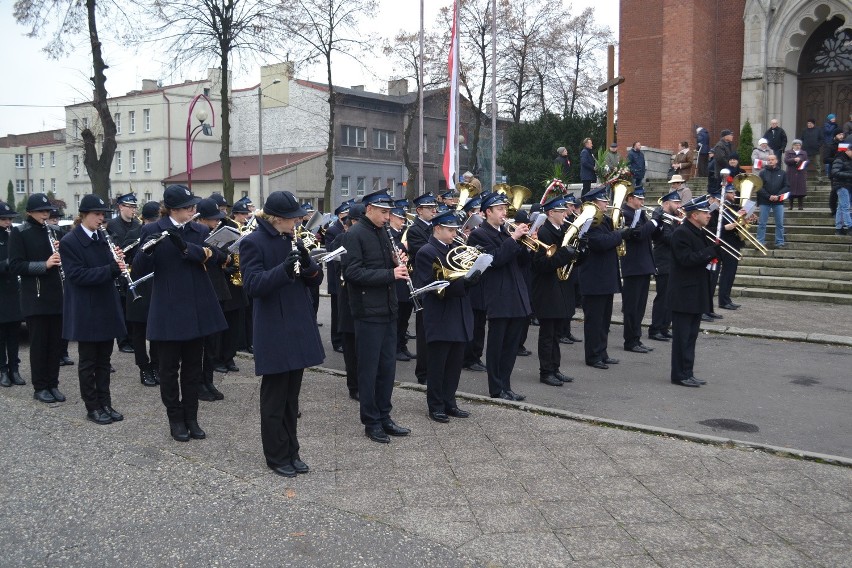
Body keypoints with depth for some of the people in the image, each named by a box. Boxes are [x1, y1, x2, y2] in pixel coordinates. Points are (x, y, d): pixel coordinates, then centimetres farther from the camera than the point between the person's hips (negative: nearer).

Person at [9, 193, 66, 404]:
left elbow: (63, 258, 19)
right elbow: (15, 266, -11)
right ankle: (40, 387, 11)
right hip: (35, 297, -5)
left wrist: (60, 253, -4)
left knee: (56, 342, 7)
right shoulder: (19, 233, -3)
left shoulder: (52, 231, 12)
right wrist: (44, 264, -22)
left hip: (56, 295, 5)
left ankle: (53, 384, 17)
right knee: (38, 343, 1)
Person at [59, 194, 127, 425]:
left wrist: (117, 262, -9)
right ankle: (92, 407, 12)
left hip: (106, 306, 6)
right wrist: (111, 269, -28)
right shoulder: (69, 242, -11)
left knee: (104, 359, 12)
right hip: (85, 310, -6)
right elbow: (77, 275, -19)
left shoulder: (102, 238, 9)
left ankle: (105, 403, 20)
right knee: (88, 361, 3)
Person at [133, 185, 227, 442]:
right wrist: (147, 250, -31)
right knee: (169, 367, 6)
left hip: (197, 309, 3)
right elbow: (140, 269, -10)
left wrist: (185, 247, -26)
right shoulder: (153, 231, -4)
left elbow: (215, 256, -11)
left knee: (193, 367, 11)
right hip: (168, 310, -3)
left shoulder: (200, 231, 6)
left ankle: (191, 418, 22)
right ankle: (175, 419, 19)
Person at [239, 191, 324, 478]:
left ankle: (291, 451, 25)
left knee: (292, 395, 14)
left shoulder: (293, 239, 10)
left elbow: (315, 279, 9)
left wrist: (307, 264, -13)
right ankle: (277, 457, 17)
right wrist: (285, 269, -31)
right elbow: (252, 285, -19)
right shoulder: (253, 243, -10)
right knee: (274, 397, 4)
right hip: (273, 332, -6)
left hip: (299, 327, 6)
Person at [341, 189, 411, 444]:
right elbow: (353, 272, -20)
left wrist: (398, 262, 0)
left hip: (388, 310, 8)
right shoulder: (356, 234, -11)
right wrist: (390, 274, -23)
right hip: (368, 311, -8)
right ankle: (371, 422, 13)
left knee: (387, 366, 13)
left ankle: (384, 416, 24)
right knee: (369, 368, 2)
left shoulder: (383, 232, 13)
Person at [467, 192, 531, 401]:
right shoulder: (479, 234, -6)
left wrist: (524, 240, -3)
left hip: (517, 297, 7)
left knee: (511, 346, 11)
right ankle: (496, 389, 10)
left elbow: (523, 261, 13)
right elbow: (495, 259, -19)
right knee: (496, 346, 2)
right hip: (499, 299, -7)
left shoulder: (506, 233, 17)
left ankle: (505, 386, 19)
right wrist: (513, 239, -18)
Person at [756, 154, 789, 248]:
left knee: (780, 223, 2)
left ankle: (780, 242, 8)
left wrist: (778, 196, -12)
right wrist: (769, 196, -15)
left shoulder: (782, 173, 8)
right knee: (762, 223, 0)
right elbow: (759, 187, -4)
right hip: (764, 202, -1)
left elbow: (787, 187, 2)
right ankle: (760, 242, 4)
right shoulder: (763, 173, 5)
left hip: (778, 202, 1)